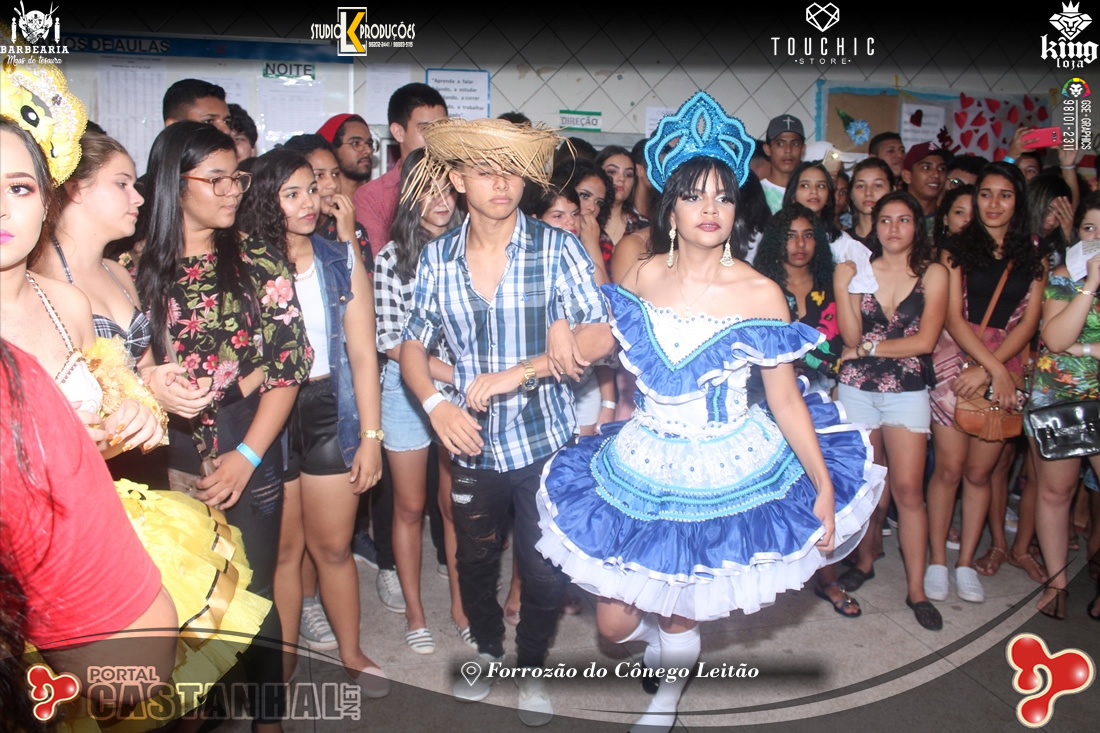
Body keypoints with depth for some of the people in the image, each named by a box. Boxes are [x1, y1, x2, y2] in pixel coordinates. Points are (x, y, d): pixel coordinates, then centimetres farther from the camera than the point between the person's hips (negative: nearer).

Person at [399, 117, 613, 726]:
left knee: (544, 570, 6)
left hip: (544, 440, -3)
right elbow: (413, 344, 4)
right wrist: (435, 403, -14)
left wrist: (519, 371, -24)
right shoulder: (437, 257, -1)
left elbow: (599, 336, -15)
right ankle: (487, 648, 49)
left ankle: (531, 667, 36)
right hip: (472, 442, 3)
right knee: (473, 560, 20)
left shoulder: (556, 248, -10)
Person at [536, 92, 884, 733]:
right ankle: (664, 633, 45)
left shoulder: (760, 294, -11)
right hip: (641, 465, 3)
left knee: (678, 622, 10)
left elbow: (786, 399, -7)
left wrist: (825, 489, -7)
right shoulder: (641, 276, -2)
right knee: (614, 623, 7)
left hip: (727, 473, -2)